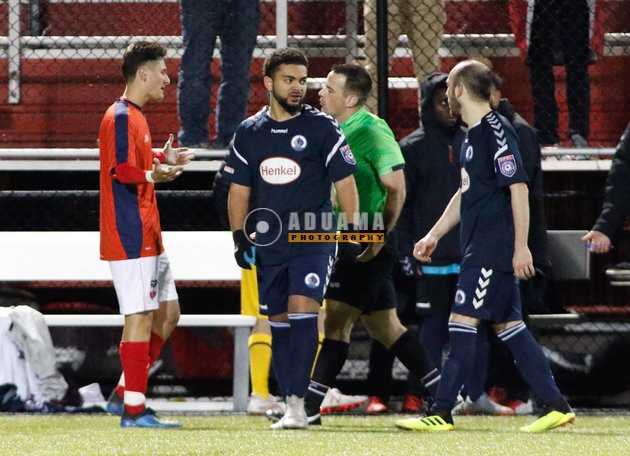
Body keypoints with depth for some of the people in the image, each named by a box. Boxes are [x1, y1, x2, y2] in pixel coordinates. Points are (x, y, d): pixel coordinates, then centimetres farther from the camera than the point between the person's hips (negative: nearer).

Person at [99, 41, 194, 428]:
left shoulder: (135, 117, 18)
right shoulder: (122, 117, -13)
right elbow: (121, 172, -23)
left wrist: (163, 161, 33)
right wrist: (154, 174, -38)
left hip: (148, 235, 11)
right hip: (131, 237, -11)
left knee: (168, 313, 13)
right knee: (141, 317, -9)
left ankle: (123, 395, 16)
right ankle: (134, 409, -6)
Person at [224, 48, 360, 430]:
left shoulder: (322, 128, -1)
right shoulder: (248, 133, 9)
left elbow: (345, 184, 1)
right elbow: (239, 191, 14)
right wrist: (240, 238, 6)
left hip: (314, 241, -4)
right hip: (269, 243, 4)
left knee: (302, 310, -18)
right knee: (279, 320, 6)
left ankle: (297, 402, -20)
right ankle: (290, 405, 12)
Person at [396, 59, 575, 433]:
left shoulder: (496, 130, -14)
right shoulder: (473, 135, 16)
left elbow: (519, 188, -18)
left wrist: (521, 247, -21)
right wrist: (435, 235, 25)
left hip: (495, 250, -10)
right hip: (480, 248, 10)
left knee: (462, 322, -9)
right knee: (509, 325, 9)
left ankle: (442, 412, -7)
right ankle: (556, 406, 11)